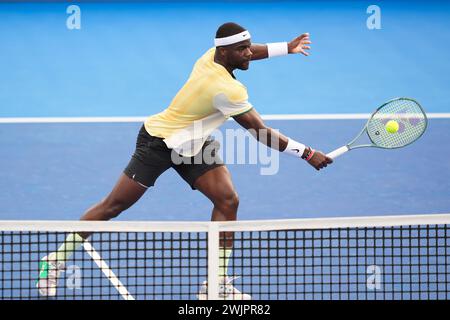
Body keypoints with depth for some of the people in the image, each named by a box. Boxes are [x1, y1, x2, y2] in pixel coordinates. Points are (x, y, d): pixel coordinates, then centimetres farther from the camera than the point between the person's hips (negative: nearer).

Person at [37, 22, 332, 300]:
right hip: (159, 142, -9)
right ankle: (57, 260, 12)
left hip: (192, 145, 9)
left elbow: (247, 52, 19)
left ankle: (216, 284, -1)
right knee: (115, 205, -2)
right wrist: (307, 153, -22)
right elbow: (262, 134, -27)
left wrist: (286, 48, 17)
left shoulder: (212, 55, -8)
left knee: (228, 200, -5)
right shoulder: (227, 90, -33)